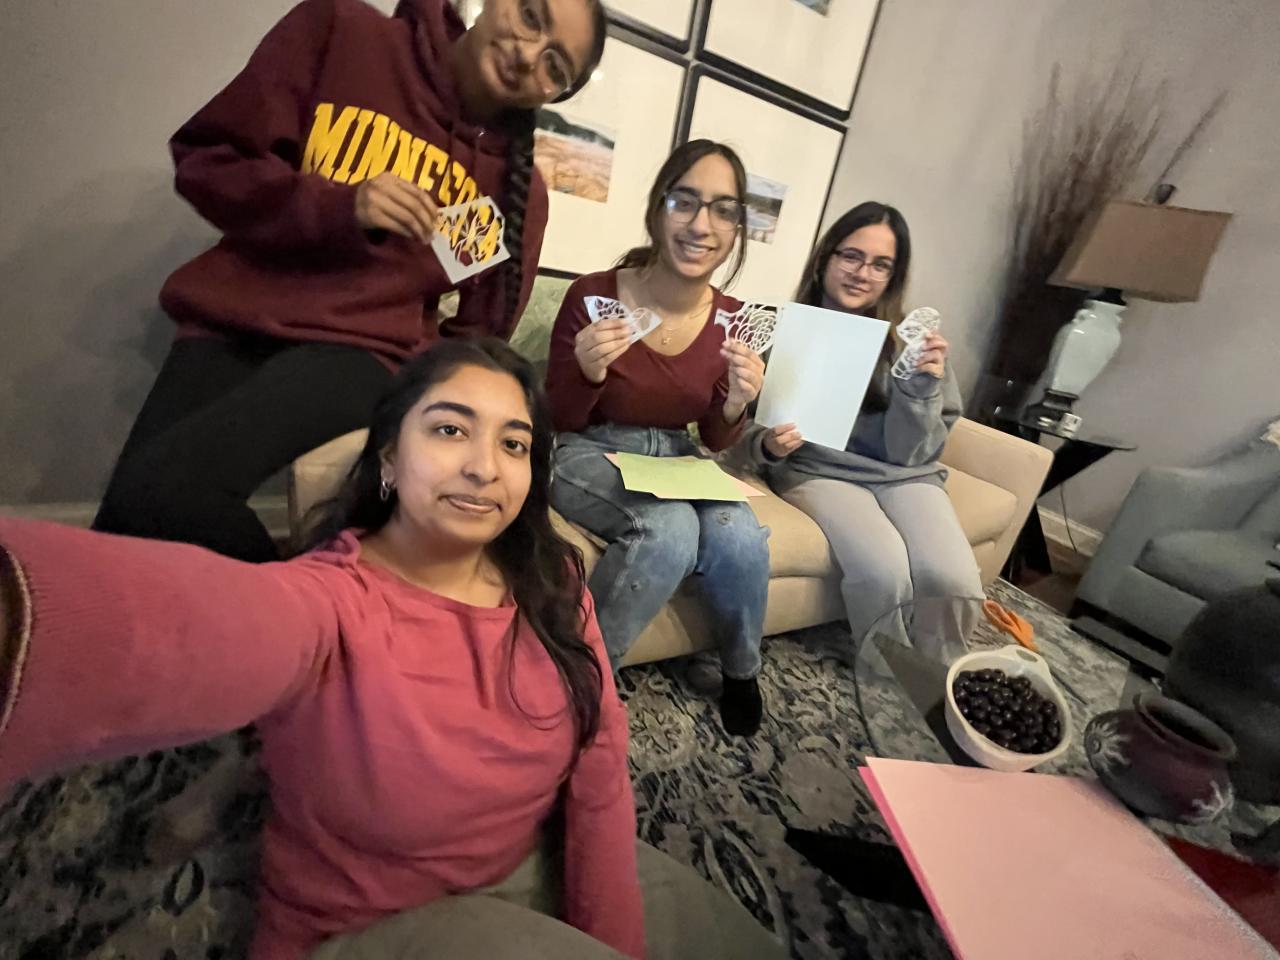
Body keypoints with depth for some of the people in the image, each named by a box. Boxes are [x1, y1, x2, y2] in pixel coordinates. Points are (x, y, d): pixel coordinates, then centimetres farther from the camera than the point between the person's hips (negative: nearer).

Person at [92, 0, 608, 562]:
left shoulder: (518, 189, 6)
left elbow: (480, 333, 10)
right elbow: (206, 158, 4)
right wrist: (336, 207, -14)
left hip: (366, 348, -2)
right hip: (234, 322, 2)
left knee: (160, 493, -25)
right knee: (123, 538, -12)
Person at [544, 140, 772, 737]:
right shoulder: (594, 296, -15)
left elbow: (715, 442, 5)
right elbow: (556, 423, -7)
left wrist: (736, 406, -17)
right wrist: (587, 372, -28)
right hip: (589, 457, -3)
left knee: (742, 538, -24)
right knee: (670, 529, -32)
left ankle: (741, 672, 8)